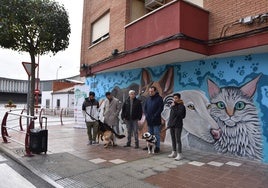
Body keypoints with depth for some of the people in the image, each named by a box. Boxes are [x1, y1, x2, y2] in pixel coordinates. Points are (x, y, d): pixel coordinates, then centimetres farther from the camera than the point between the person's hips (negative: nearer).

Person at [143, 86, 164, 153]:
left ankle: (157, 147, 5)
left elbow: (161, 108, -12)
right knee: (150, 134, 14)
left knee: (156, 134, -2)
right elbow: (145, 107, 13)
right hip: (149, 120, 6)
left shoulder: (159, 98, -6)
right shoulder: (148, 98, 11)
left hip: (156, 120, -6)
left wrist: (154, 116, -16)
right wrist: (146, 115, -1)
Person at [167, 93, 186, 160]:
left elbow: (178, 114, -22)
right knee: (173, 139, 12)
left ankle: (179, 154, 0)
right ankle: (174, 152, 23)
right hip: (171, 125, 7)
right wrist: (169, 124, 17)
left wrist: (173, 107, -19)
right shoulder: (173, 105, 11)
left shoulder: (181, 106, -7)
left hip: (178, 125, -7)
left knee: (178, 139, -6)